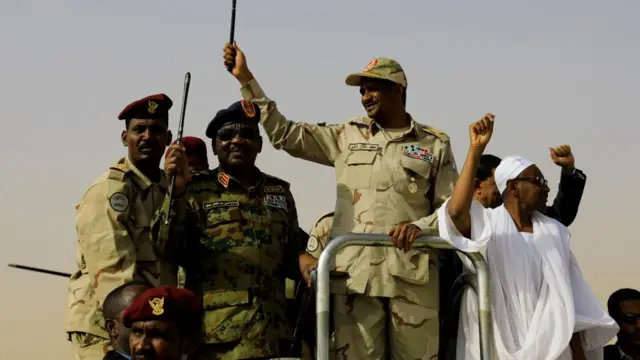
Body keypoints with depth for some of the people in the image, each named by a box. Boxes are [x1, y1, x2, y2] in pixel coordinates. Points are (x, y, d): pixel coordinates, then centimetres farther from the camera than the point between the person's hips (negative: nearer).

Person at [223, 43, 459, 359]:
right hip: (354, 274, 1)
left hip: (412, 276, -1)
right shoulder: (347, 136, 16)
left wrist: (420, 227, -12)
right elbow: (284, 133, 15)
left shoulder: (435, 144, 11)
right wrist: (245, 77, 10)